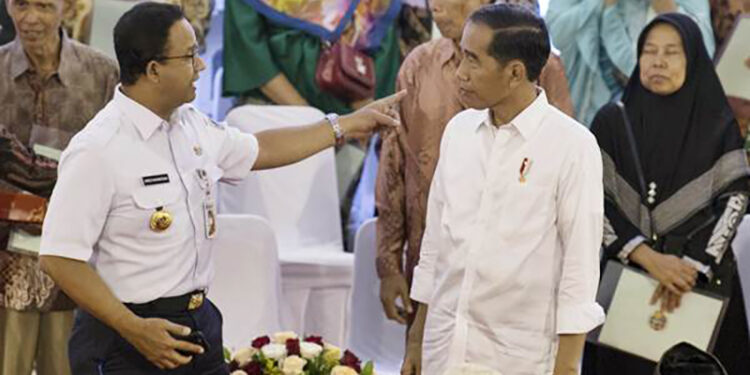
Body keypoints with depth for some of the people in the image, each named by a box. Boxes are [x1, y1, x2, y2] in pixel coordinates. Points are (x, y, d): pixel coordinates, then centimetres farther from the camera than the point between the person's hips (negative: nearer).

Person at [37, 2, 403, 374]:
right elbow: (58, 257, -19)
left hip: (199, 324, 7)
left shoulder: (191, 124, 7)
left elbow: (257, 150, 26)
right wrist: (134, 329, -22)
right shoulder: (97, 149, -18)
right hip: (127, 334, -7)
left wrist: (348, 124, 27)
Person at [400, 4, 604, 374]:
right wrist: (417, 338, 12)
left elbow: (581, 262, -9)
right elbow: (436, 236, 12)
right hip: (444, 345, 4)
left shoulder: (572, 146, -10)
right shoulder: (458, 130, 6)